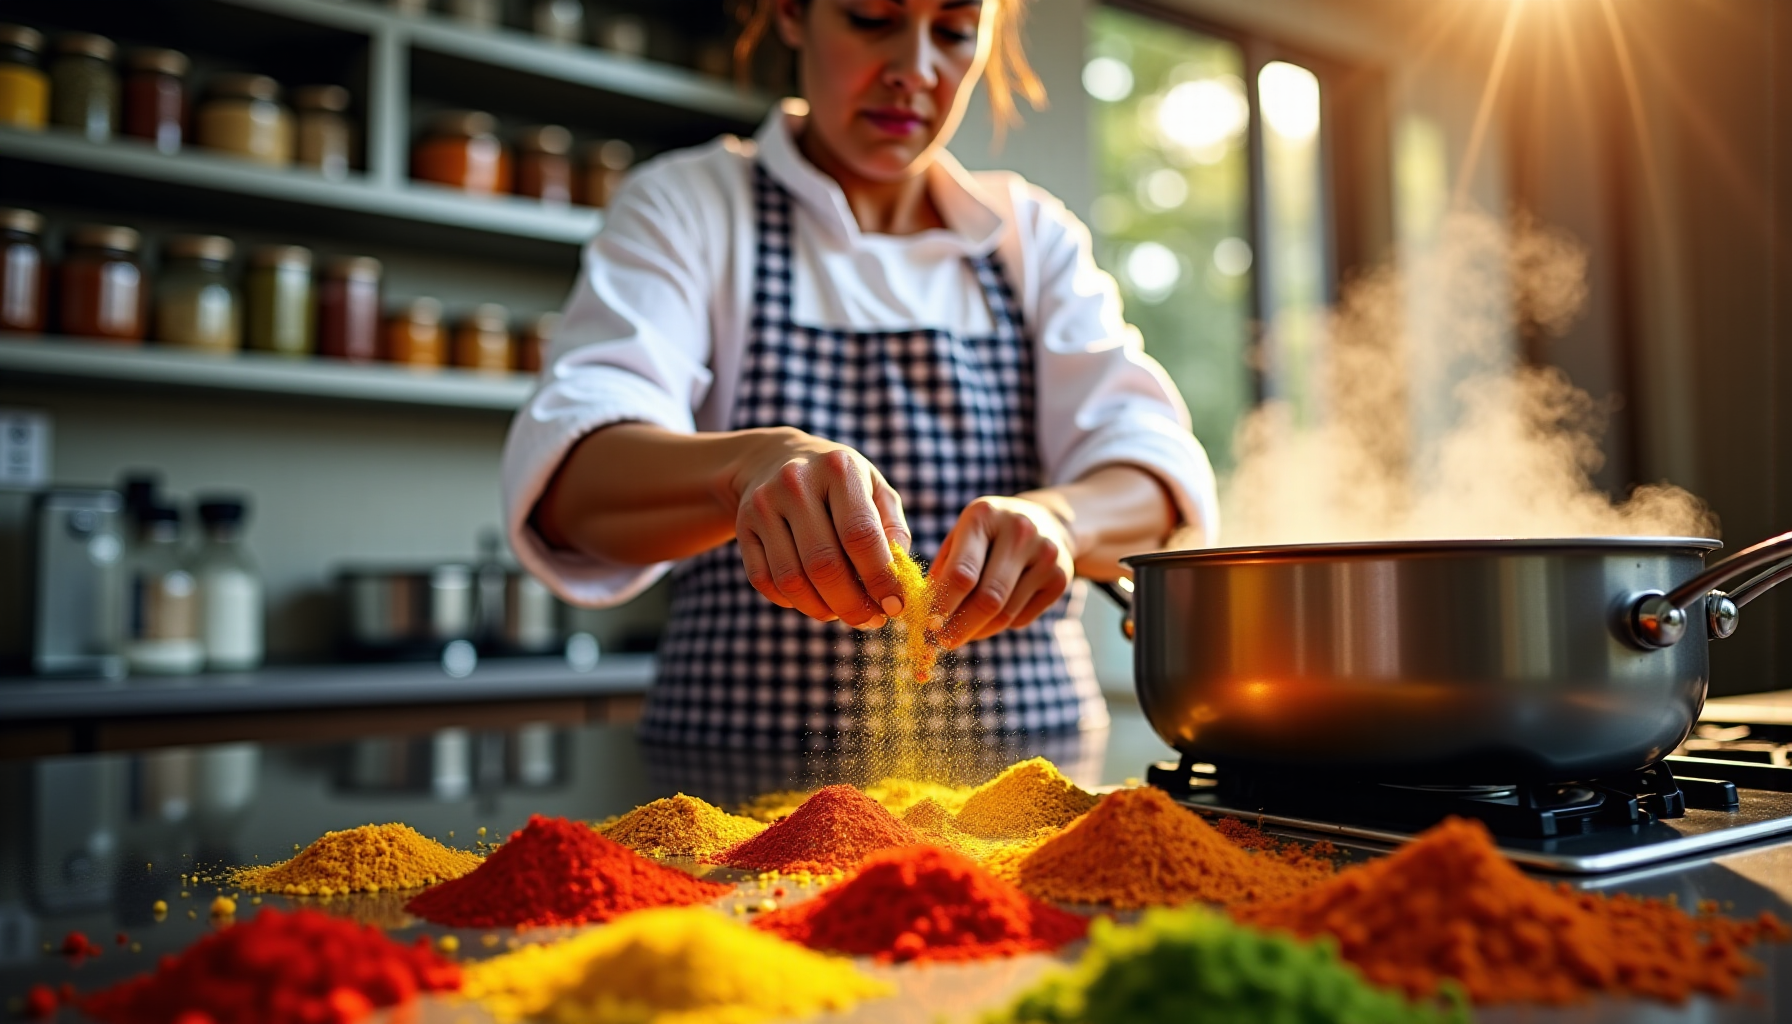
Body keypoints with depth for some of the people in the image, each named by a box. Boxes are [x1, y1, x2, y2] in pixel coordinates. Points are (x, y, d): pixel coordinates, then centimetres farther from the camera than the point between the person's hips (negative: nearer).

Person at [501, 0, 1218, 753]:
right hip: (744, 761, -2)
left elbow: (1158, 466, -2)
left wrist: (1058, 518, -24)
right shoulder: (683, 206, 4)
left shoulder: (1035, 233, 13)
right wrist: (750, 467, -34)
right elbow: (572, 479, -13)